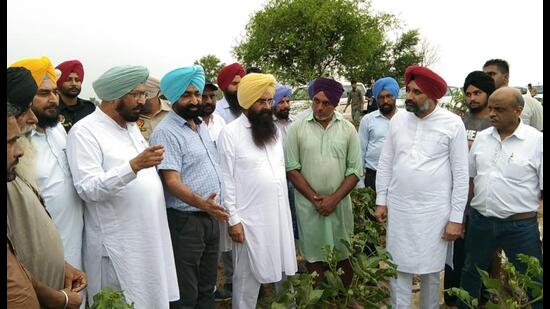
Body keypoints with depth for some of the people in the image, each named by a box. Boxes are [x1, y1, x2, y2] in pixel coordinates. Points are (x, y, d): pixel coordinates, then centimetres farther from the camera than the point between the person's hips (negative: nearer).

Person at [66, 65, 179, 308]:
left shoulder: (132, 126, 13)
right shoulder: (84, 131, -13)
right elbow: (88, 188, -23)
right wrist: (134, 165, -31)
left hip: (150, 237, 8)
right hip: (119, 245, -8)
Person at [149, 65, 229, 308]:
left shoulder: (201, 126, 11)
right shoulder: (165, 133, -15)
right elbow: (172, 181, -23)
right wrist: (200, 203, -37)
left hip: (211, 218, 8)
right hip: (185, 222, -8)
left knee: (207, 289, 19)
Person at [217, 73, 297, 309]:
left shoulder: (274, 130, 9)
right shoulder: (230, 133, -11)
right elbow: (226, 181, -11)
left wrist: (286, 208, 12)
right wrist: (233, 220, -13)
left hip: (279, 213, 6)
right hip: (250, 218, -6)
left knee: (282, 270, 16)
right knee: (248, 277, 8)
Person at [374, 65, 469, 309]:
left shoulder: (452, 124, -8)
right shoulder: (398, 120, 2)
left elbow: (461, 174, -6)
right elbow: (385, 163, 7)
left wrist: (456, 218, -7)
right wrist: (381, 200, 5)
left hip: (434, 211, -2)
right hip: (398, 208, 3)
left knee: (431, 271, 13)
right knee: (398, 268, 10)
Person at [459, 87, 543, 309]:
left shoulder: (537, 141, -10)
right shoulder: (481, 138, 3)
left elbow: (542, 190, -8)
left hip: (520, 225, -4)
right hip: (479, 221, 4)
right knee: (471, 273, 20)